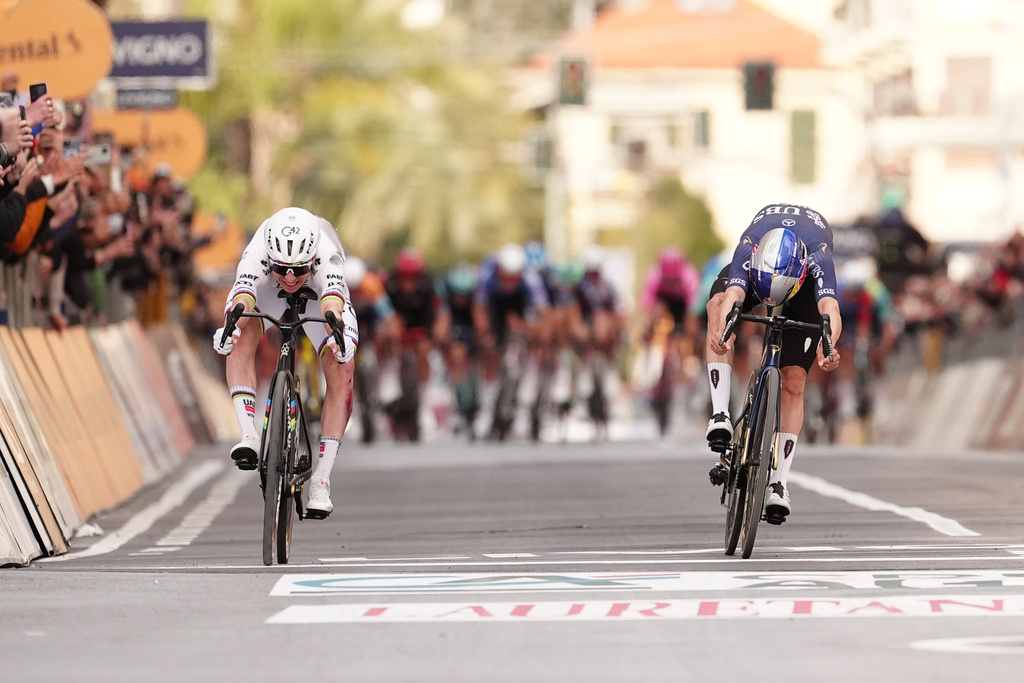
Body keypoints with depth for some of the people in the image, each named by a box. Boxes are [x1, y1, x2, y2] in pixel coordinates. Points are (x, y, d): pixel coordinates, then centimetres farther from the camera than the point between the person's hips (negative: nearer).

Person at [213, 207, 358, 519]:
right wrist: (231, 327, -77)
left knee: (341, 372, -18)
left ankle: (321, 480, -12)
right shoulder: (256, 254, -40)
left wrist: (338, 337, -79)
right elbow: (243, 300, -55)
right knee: (243, 336, -32)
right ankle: (248, 435, -35)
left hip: (319, 291, 0)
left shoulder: (327, 255, -42)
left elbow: (332, 303, -58)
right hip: (267, 289, 0)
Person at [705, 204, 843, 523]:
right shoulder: (748, 248, -41)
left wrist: (827, 349, -77)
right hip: (757, 266, 1)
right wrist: (722, 333, -76)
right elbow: (733, 297, -55)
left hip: (806, 282, -1)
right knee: (716, 304, -33)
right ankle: (720, 416, -34)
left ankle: (778, 483, -6)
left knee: (794, 382, -12)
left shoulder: (818, 257, -43)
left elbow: (830, 309, -57)